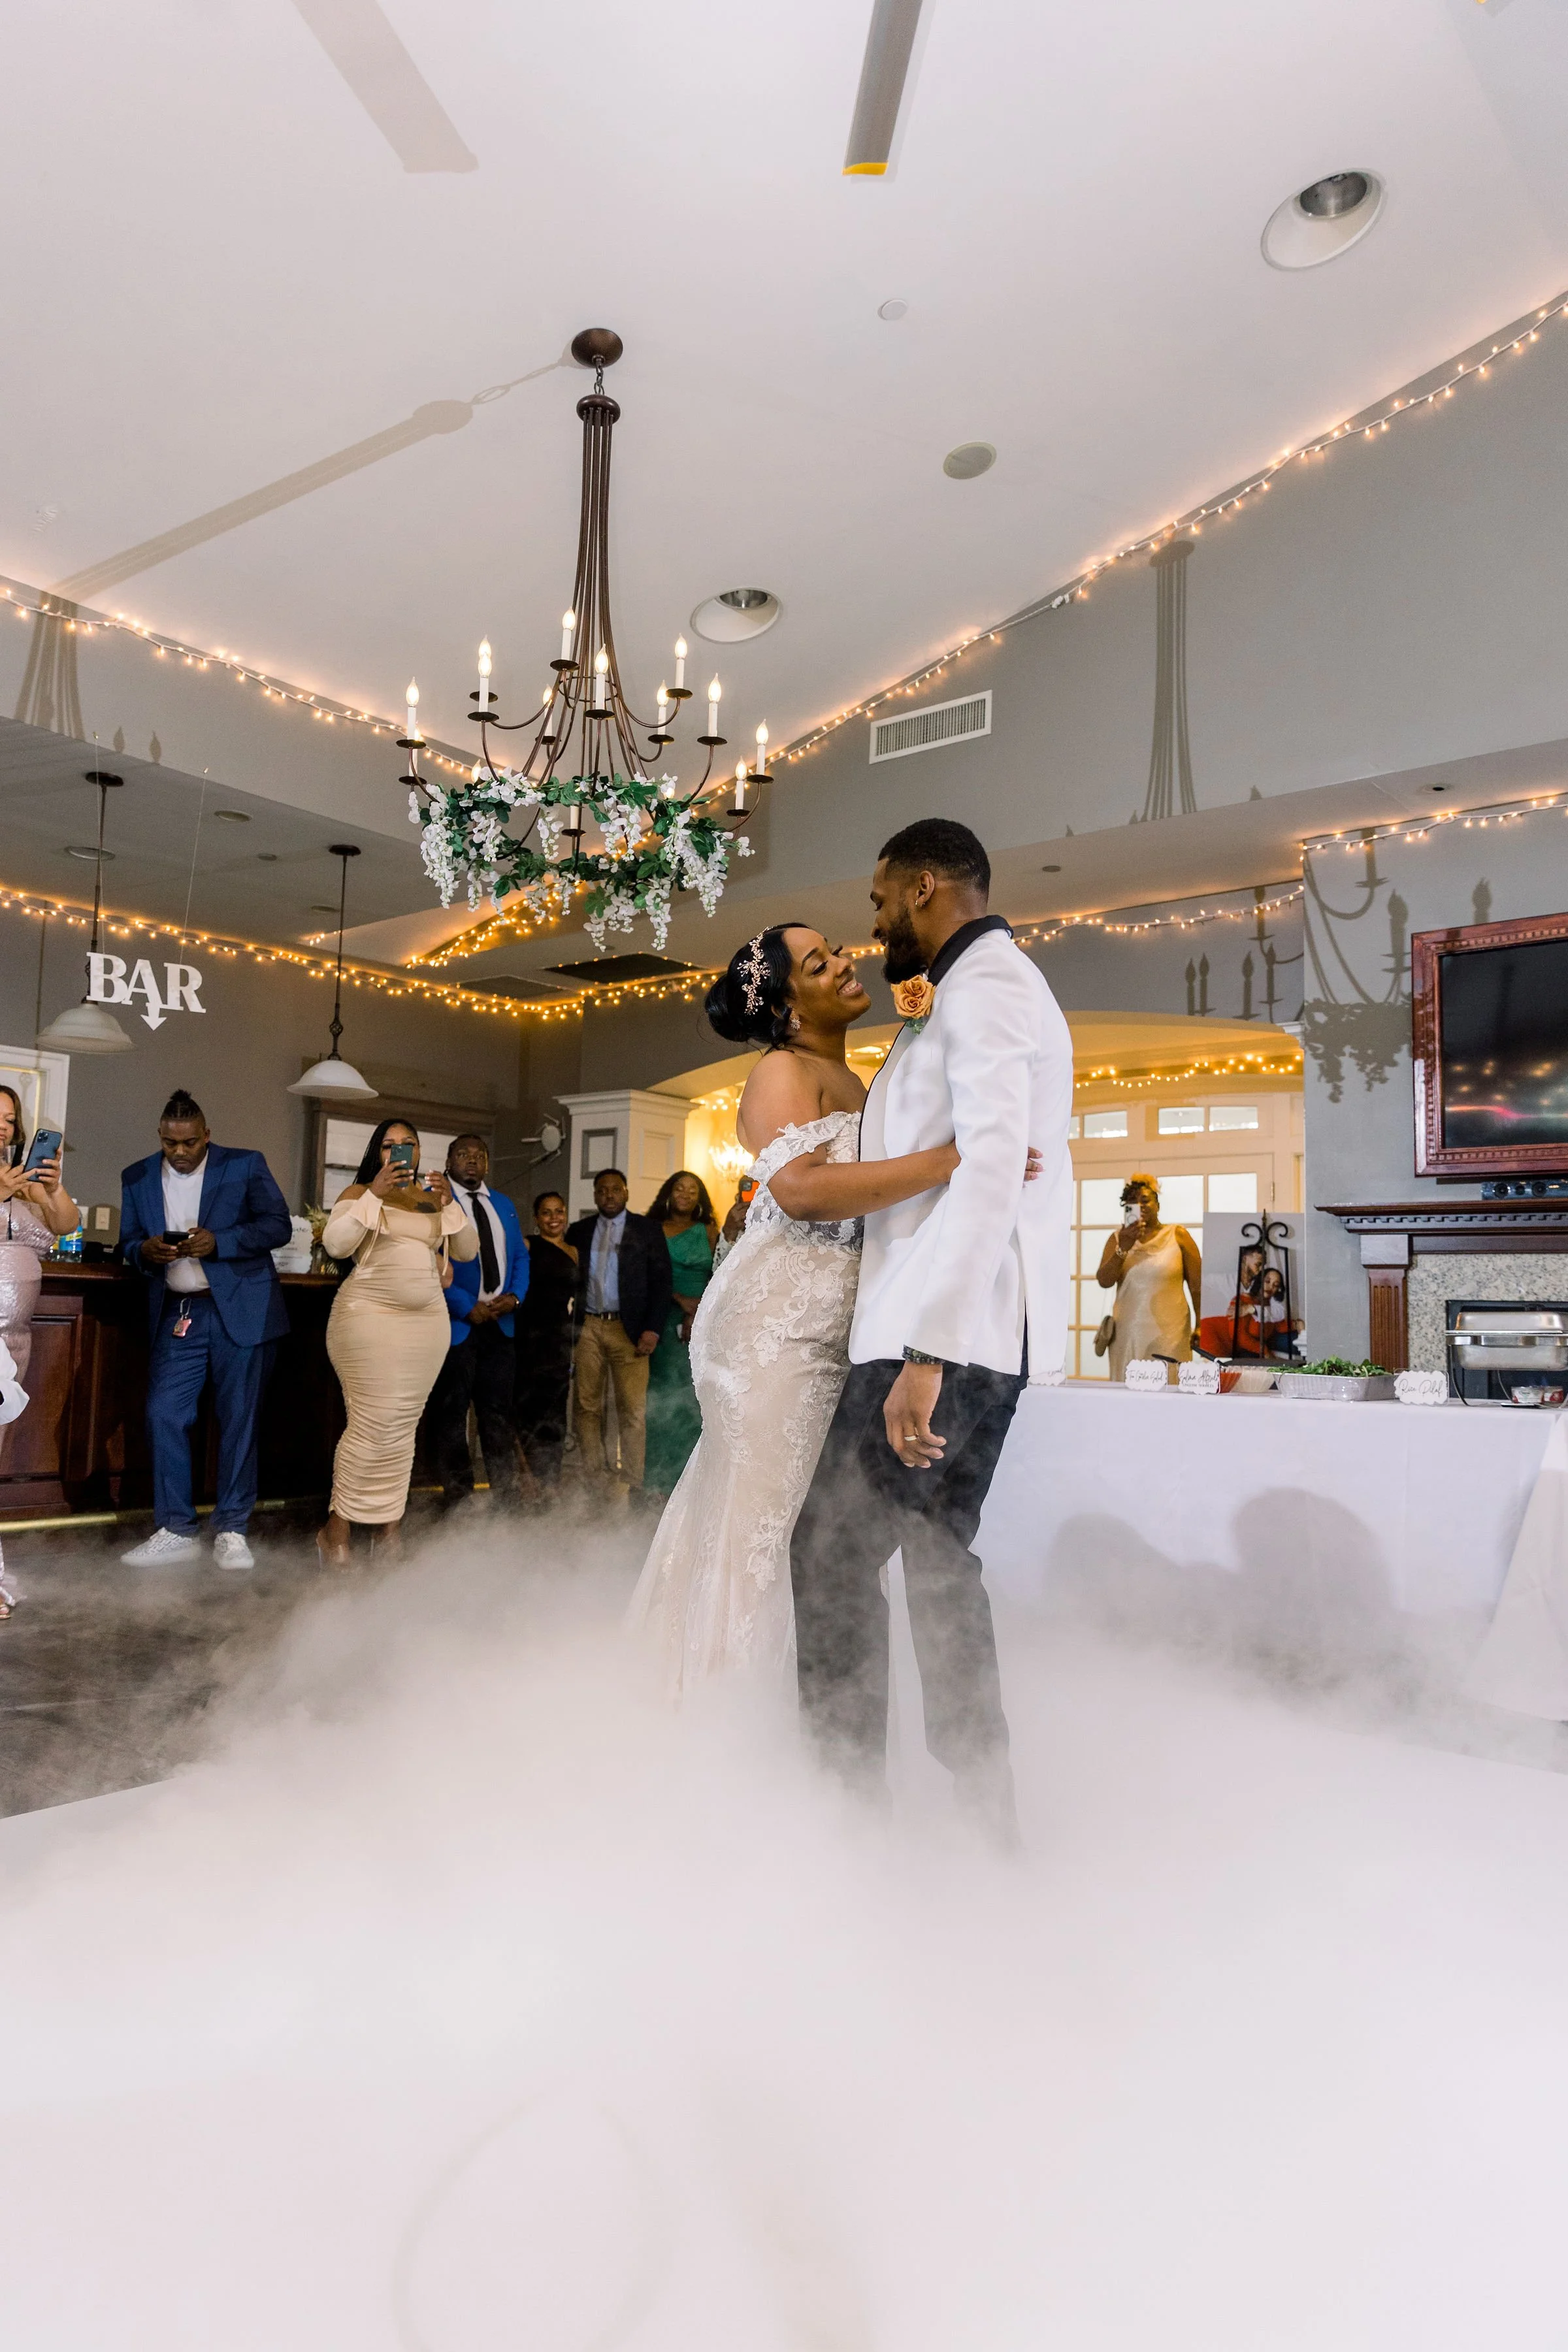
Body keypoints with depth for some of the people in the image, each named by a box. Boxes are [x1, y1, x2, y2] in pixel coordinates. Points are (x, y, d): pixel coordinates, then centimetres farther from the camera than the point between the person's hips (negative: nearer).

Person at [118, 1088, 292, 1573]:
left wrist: (218, 1242, -19)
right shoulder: (137, 1178, 10)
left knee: (238, 1420, 1)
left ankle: (231, 1531, 11)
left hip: (241, 1310, -3)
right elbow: (128, 1243, 12)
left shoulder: (245, 1165, -1)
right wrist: (146, 1251, -12)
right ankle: (175, 1530, 10)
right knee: (164, 1416, -3)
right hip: (176, 1313, 3)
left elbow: (279, 1225, -6)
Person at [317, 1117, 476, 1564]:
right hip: (370, 1319, -5)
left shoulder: (433, 1199, 16)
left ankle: (388, 1526, 15)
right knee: (373, 1425, -11)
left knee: (404, 1426, 7)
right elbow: (336, 1245, -13)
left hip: (428, 1322, 5)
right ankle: (336, 1530, 1)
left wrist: (449, 1204, -5)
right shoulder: (358, 1193, 2)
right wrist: (374, 1194, -17)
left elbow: (467, 1251, 9)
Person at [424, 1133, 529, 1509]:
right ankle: (457, 1498, 12)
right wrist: (469, 1308, -16)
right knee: (451, 1412, 3)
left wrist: (515, 1297, -4)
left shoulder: (503, 1205, 15)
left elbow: (520, 1256, 15)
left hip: (500, 1323, 5)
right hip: (455, 1324, -5)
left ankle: (507, 1494, 17)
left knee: (499, 1409, 10)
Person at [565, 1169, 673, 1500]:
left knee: (633, 1410, -6)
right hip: (587, 1327, 3)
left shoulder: (646, 1229, 5)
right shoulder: (579, 1231, 13)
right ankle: (593, 1482, 11)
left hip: (628, 1329, -3)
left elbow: (662, 1282, 0)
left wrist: (652, 1329, -9)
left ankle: (634, 1485, -2)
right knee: (587, 1408, 4)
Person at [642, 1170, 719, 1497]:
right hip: (665, 1320, 0)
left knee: (694, 1398, -3)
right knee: (662, 1397, -2)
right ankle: (659, 1478, 3)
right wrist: (681, 1299, -11)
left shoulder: (708, 1231, 8)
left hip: (700, 1322, 0)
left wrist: (697, 1315, -9)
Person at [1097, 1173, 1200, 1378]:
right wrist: (1123, 1248, -13)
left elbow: (1197, 1287, 1)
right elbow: (1104, 1282, -1)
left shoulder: (1178, 1235, 2)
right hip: (1128, 1334, 3)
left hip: (1169, 1333, -2)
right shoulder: (1117, 1239, 11)